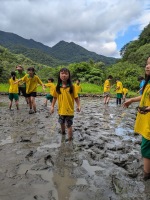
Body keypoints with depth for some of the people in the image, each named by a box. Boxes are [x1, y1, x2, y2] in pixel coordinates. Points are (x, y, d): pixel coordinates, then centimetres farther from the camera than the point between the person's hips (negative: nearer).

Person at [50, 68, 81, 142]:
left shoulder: (71, 87, -10)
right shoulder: (57, 87, -2)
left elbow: (76, 97, -8)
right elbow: (55, 97, 6)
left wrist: (78, 106, -17)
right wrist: (52, 106, 3)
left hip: (69, 110, -4)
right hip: (61, 110, 4)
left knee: (69, 125, 2)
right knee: (62, 123, 24)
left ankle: (70, 139, 17)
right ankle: (63, 133, 50)